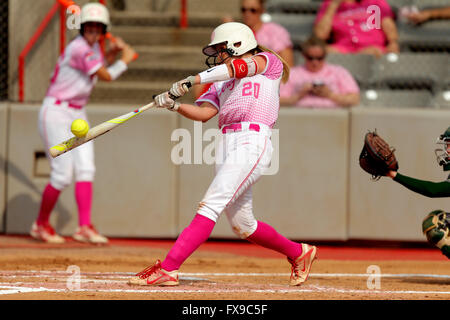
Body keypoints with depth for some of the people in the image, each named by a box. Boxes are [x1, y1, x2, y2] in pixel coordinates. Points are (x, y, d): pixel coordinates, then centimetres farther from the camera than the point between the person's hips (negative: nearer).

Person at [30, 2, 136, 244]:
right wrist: (125, 60, 2)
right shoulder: (79, 47, -19)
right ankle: (41, 225, 8)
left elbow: (96, 66, 29)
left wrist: (112, 52, 15)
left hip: (77, 115, 9)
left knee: (85, 169, -6)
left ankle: (84, 228, -13)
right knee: (62, 174, -11)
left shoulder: (92, 47, 9)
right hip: (56, 113, -9)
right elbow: (106, 76, -14)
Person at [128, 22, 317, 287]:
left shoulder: (269, 62, 10)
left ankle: (168, 268, -28)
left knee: (211, 205, -19)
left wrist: (191, 80, -19)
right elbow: (204, 113, 10)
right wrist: (174, 105, -9)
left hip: (254, 142, -8)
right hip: (226, 144, 8)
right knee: (242, 225, 8)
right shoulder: (221, 84, 27)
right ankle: (299, 253, 28)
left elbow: (240, 67, -10)